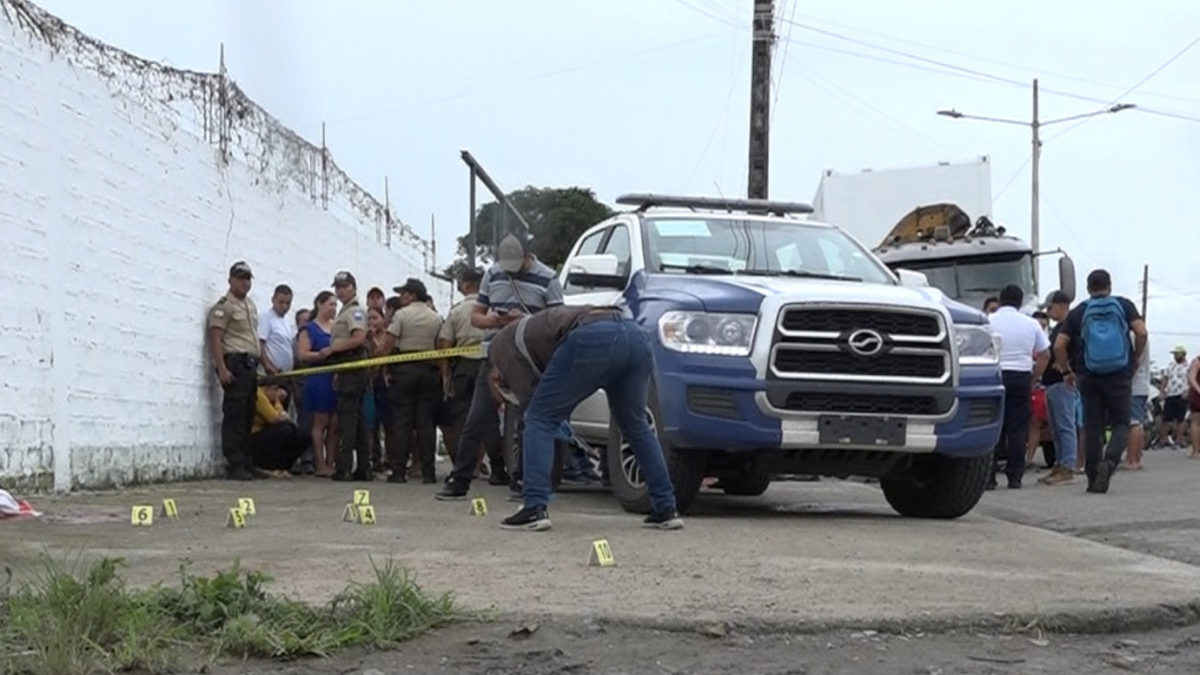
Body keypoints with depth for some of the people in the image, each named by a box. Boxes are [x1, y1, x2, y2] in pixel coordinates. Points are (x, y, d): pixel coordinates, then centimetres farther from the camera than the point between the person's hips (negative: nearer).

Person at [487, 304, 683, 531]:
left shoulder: (501, 346, 22)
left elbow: (529, 395, 13)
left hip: (594, 339, -8)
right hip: (635, 335, 8)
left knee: (539, 419, 7)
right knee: (636, 425, 24)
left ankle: (534, 510, 0)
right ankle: (666, 510, 24)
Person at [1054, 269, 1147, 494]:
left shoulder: (1079, 312, 6)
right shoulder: (1124, 305, 5)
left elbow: (1059, 345, -1)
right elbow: (1141, 332, -8)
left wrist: (1066, 370, 11)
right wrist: (1136, 358, 6)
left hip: (1089, 377, 1)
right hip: (1120, 375, -1)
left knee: (1092, 428, 6)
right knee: (1121, 424, 5)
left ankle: (1094, 480, 5)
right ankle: (1110, 460, -22)